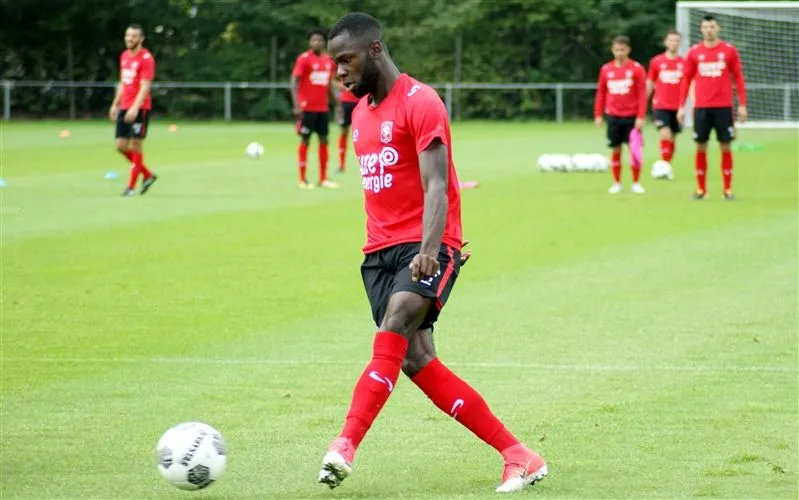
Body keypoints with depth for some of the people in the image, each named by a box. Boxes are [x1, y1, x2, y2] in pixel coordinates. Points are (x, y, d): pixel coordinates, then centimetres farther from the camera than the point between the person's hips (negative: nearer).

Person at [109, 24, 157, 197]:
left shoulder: (146, 58, -10)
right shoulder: (124, 56, 14)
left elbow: (145, 86, -17)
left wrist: (135, 108, -26)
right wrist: (115, 104, 20)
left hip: (140, 108, -8)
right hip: (124, 108, 8)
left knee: (135, 145, -6)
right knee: (121, 146, 5)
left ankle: (132, 186, 0)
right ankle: (147, 175, 21)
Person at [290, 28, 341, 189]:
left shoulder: (329, 61, 9)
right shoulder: (304, 59, -8)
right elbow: (294, 82, -12)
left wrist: (337, 104, 15)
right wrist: (297, 105, -20)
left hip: (323, 108, 6)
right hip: (307, 108, -6)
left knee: (324, 140, 7)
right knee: (305, 140, -2)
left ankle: (323, 179, 13)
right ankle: (302, 180, 2)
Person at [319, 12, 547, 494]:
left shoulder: (420, 103, -10)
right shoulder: (361, 113, 17)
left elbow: (436, 188, -19)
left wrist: (428, 249, -32)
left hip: (425, 246, -7)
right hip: (380, 250, 7)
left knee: (394, 331, -29)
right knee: (416, 361, -5)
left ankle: (344, 449, -41)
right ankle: (519, 458, -1)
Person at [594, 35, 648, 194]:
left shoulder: (636, 69, -4)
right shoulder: (606, 69, 5)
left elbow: (642, 94, -6)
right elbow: (601, 93, 10)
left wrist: (641, 117, -11)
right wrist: (598, 114, 6)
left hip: (631, 116, -2)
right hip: (613, 116, 3)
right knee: (615, 150, 5)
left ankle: (636, 183, 6)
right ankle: (617, 183, 15)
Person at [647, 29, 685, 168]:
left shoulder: (684, 63, 3)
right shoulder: (656, 61, 3)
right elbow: (649, 84, 11)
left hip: (677, 108, 2)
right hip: (661, 107, -2)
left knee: (672, 139, 7)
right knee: (666, 135, -18)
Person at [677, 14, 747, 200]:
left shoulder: (729, 50, 2)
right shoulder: (694, 52, 5)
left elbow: (738, 78, 5)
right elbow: (686, 80, 8)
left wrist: (742, 105, 0)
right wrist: (681, 106, 3)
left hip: (723, 106, -1)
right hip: (701, 107, 1)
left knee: (725, 146, -1)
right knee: (701, 146, 2)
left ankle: (728, 189, 5)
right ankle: (701, 189, 8)